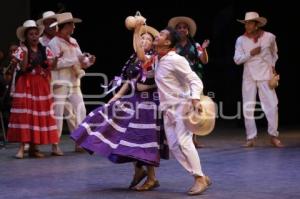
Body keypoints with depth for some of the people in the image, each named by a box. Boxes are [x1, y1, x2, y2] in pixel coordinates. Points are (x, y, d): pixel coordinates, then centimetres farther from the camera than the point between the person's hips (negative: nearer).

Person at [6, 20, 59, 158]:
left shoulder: (45, 50, 9)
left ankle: (33, 147, 7)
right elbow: (23, 68, -12)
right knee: (24, 114, -9)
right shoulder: (21, 50, 1)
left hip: (42, 86, 3)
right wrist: (25, 51, -17)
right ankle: (22, 147, -9)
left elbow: (51, 66, 1)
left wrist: (57, 58, -15)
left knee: (40, 114, 1)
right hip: (26, 85, -3)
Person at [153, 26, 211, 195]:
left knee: (183, 142, -18)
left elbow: (195, 80, -20)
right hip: (168, 108, 9)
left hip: (182, 105, -9)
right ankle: (201, 177, 5)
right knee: (174, 145, 0)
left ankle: (200, 179, -10)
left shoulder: (176, 60, -15)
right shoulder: (160, 61, 10)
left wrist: (195, 100, -34)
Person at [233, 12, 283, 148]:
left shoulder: (269, 37, 1)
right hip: (249, 77, 1)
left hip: (265, 76, -1)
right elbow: (237, 59, -4)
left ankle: (273, 136, 4)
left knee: (271, 105, -6)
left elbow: (274, 53, 18)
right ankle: (251, 137, 9)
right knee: (248, 108, 0)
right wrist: (251, 53, -14)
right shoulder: (241, 40, 0)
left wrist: (273, 66, 6)